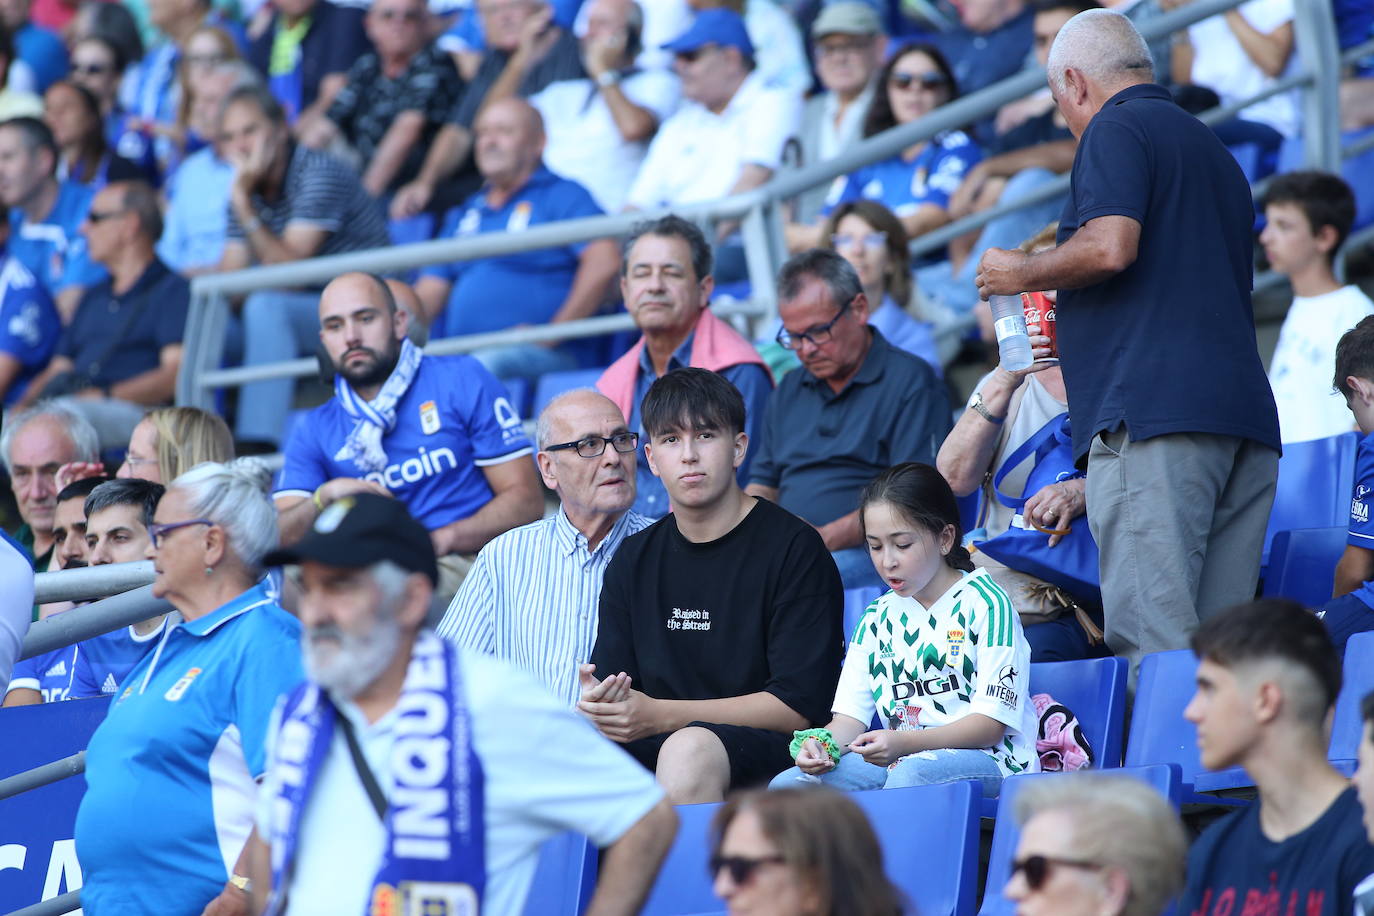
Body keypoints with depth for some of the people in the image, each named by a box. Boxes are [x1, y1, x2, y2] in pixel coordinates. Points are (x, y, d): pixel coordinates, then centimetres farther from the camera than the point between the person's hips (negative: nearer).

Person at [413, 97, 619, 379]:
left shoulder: (562, 195, 6)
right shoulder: (465, 214, 27)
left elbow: (603, 262, -11)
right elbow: (429, 293, 24)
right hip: (459, 353, 6)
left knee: (484, 365, -40)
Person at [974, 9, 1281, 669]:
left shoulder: (1116, 131, 1)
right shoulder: (1214, 149, 28)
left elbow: (1110, 248, -16)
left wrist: (1021, 273, 3)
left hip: (1154, 412, -9)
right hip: (1244, 409, 9)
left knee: (1153, 638, -13)